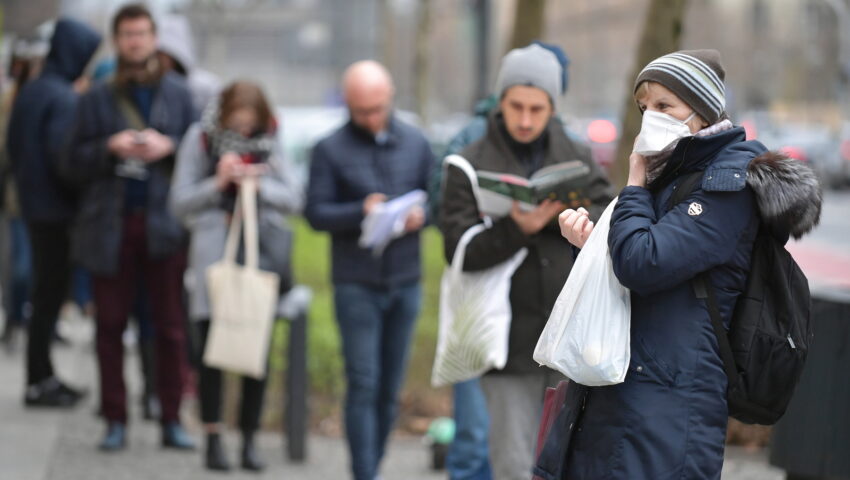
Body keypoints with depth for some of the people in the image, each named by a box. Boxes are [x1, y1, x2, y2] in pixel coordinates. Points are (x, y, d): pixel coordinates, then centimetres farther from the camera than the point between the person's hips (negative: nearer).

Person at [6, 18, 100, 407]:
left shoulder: (30, 91, 10)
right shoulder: (63, 98, -18)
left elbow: (14, 146, 16)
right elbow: (64, 155, -23)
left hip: (33, 203, 9)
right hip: (58, 210, -9)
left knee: (47, 290, 15)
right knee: (50, 291, -2)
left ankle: (43, 377, 22)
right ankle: (38, 383, 3)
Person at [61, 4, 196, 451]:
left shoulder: (178, 94, 10)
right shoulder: (95, 100, 9)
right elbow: (72, 165, 6)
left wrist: (169, 146, -10)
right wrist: (110, 147, -11)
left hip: (164, 224, 0)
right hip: (110, 225, 0)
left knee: (171, 327, 0)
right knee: (110, 325, 2)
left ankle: (171, 419, 7)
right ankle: (115, 421, 9)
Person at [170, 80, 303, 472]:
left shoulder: (269, 142, 7)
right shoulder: (200, 138, 1)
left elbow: (293, 199, 5)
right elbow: (180, 203, 0)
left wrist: (259, 184, -11)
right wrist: (219, 183, -14)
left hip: (261, 249, 2)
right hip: (214, 251, -2)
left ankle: (249, 439, 11)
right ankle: (213, 438, 4)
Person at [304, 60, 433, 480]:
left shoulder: (415, 143, 8)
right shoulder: (331, 149, -2)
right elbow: (315, 212, -6)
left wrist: (421, 215, -11)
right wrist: (360, 212, -22)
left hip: (406, 282, 3)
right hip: (356, 284, -3)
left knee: (390, 387, 8)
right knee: (363, 386, -6)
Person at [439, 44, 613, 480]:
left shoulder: (578, 158, 9)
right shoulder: (469, 166, -1)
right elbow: (460, 251, -9)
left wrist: (564, 214, -17)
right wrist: (516, 229, -25)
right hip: (510, 342, -3)